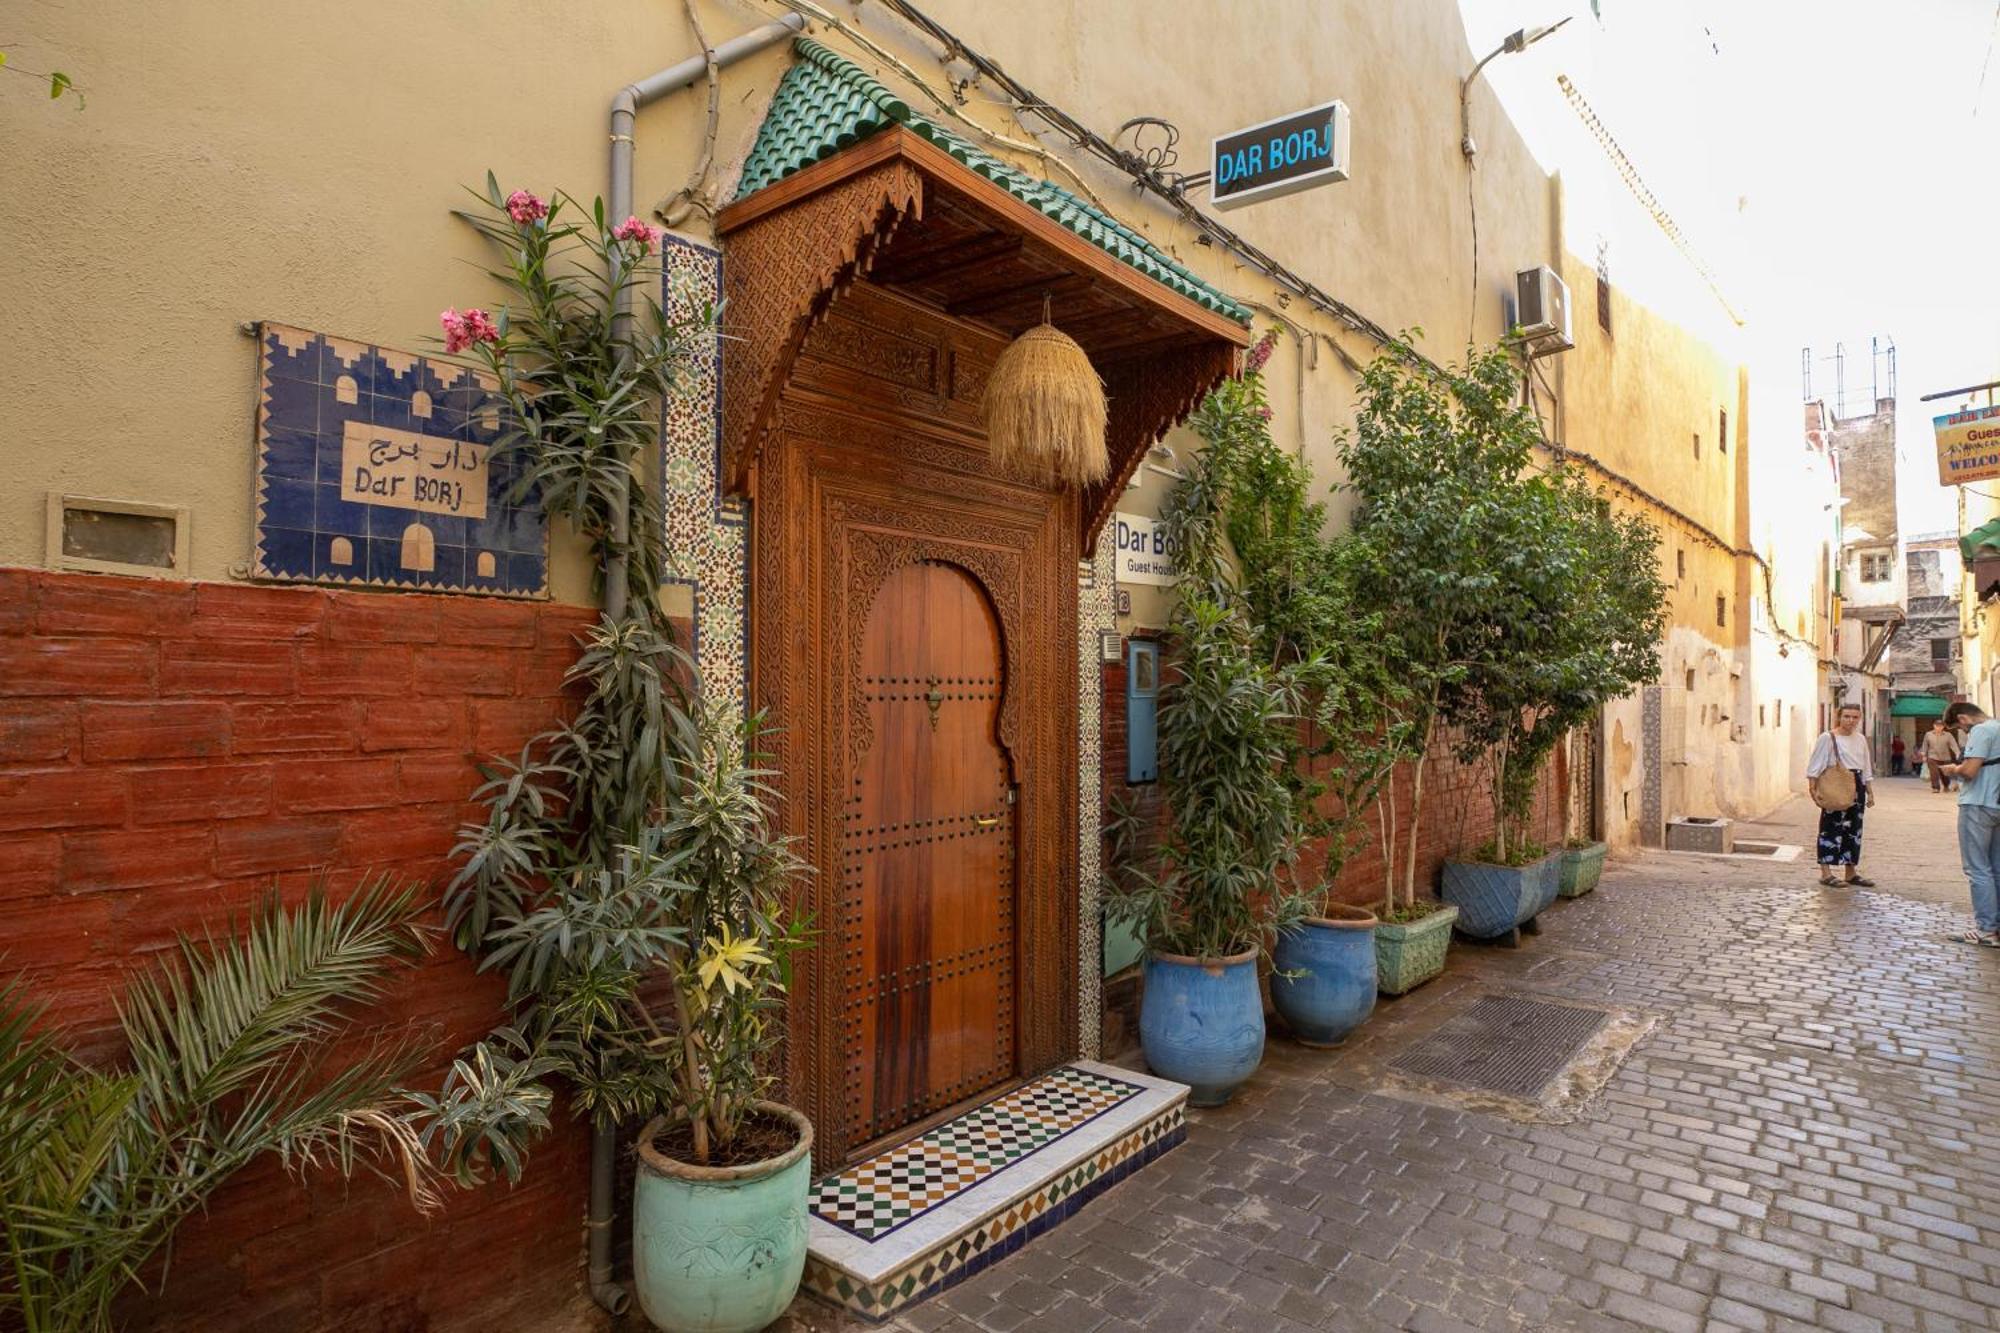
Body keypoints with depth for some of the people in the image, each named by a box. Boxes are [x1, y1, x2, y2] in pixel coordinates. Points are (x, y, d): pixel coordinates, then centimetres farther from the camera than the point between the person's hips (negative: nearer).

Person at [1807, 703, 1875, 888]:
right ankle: (1825, 873, -3)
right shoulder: (1828, 737, -8)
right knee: (1832, 828, -6)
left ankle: (1851, 873, 19)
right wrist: (1813, 789, -17)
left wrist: (1870, 792, 15)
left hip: (1856, 788, 7)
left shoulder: (1861, 739, 12)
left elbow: (1867, 769, 18)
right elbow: (1815, 765, -11)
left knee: (1853, 829, 11)